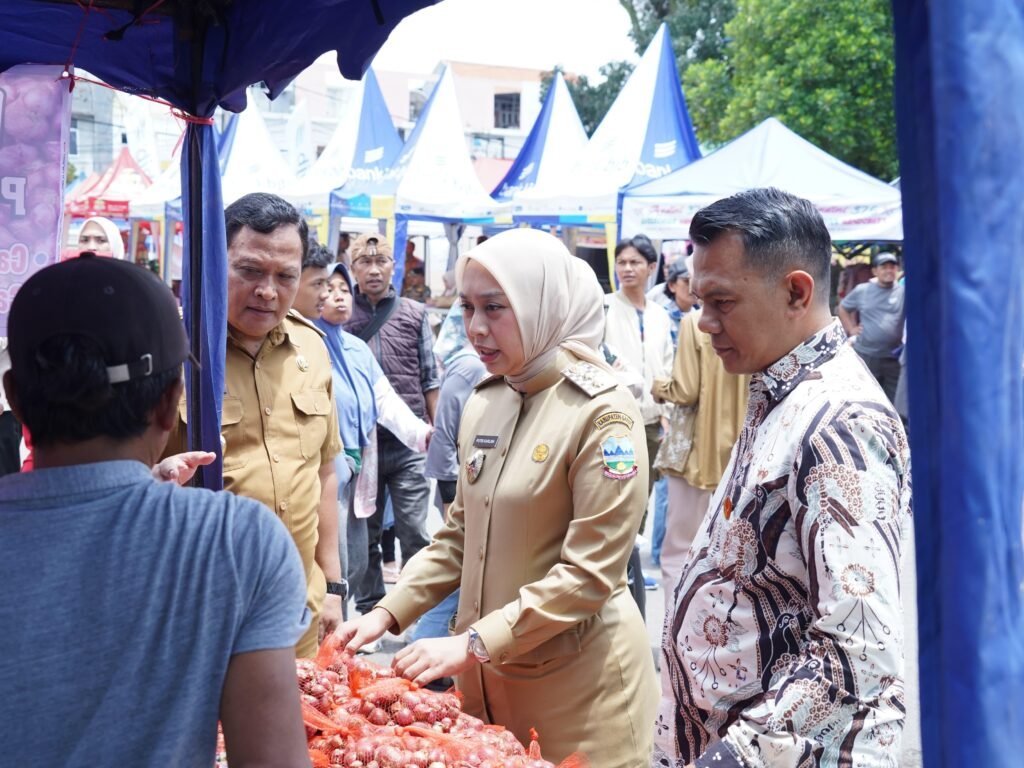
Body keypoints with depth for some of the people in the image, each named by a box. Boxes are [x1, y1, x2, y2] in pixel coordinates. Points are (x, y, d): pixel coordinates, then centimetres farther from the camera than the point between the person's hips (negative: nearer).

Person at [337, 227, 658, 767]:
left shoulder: (602, 413, -15)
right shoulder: (483, 402, 4)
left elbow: (590, 574, -19)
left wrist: (475, 643, -20)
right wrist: (389, 611, 0)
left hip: (575, 678, -6)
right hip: (486, 672, 6)